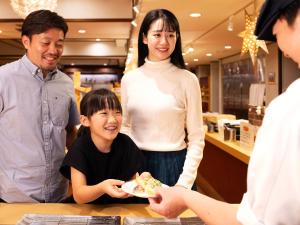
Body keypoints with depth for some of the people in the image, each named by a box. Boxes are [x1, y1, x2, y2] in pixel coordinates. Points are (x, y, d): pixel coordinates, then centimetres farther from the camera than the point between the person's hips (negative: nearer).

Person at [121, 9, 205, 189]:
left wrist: (184, 183, -12)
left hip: (173, 165, -2)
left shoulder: (188, 80, -6)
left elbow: (196, 139, -5)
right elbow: (125, 127, 10)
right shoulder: (129, 79, 2)